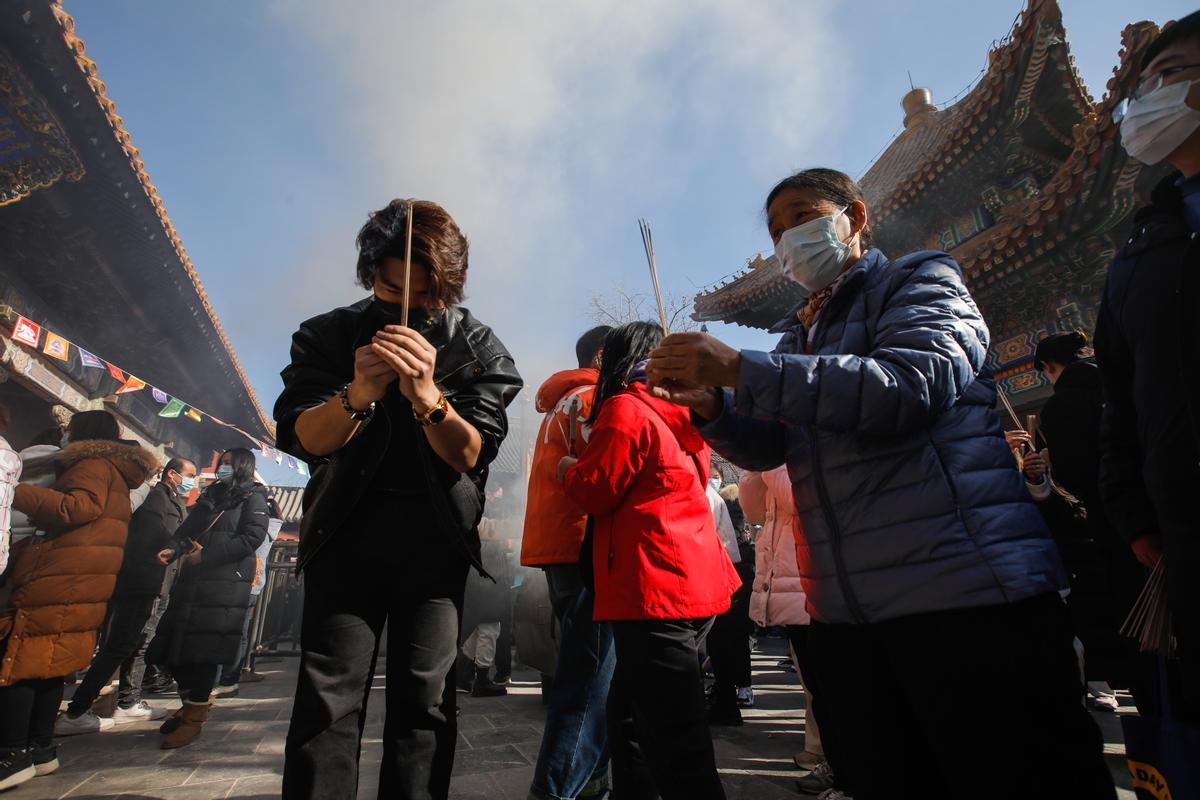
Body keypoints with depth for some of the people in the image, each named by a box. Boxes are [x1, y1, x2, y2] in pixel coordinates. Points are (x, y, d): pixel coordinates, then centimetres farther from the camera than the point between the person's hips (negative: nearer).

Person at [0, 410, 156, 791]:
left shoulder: (93, 463, -4)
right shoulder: (115, 473, 26)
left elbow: (79, 506, -21)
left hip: (63, 579, -10)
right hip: (81, 583, 10)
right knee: (47, 662, 12)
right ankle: (40, 748, 17)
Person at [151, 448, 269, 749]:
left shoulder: (253, 498, 1)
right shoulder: (211, 494, 22)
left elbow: (252, 537, -11)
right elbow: (188, 528, 20)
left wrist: (206, 555, -14)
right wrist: (175, 549, -2)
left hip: (226, 583, -7)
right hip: (191, 579, 7)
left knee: (204, 649, -6)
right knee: (174, 644, 8)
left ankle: (195, 716, 7)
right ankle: (192, 703, 28)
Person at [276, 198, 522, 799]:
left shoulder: (480, 350, -3)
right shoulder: (329, 335, 1)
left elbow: (470, 456, -10)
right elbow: (303, 439, -7)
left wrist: (427, 396, -29)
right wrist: (357, 396, -28)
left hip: (435, 539, 0)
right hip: (347, 530, 1)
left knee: (424, 699, 2)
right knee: (328, 696, -3)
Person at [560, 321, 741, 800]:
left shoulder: (625, 408, -8)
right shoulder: (679, 415, 17)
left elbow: (594, 492, -10)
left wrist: (568, 469, 10)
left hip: (654, 590, -9)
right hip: (696, 584, 9)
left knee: (678, 752, -4)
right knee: (629, 717, 21)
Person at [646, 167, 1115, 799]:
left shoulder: (919, 279, 2)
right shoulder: (800, 335, 21)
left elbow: (912, 384, -19)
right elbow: (768, 445, 14)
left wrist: (739, 370, -23)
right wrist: (710, 404, -7)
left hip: (965, 588, -6)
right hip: (845, 612, 7)